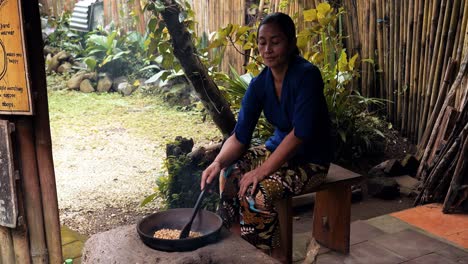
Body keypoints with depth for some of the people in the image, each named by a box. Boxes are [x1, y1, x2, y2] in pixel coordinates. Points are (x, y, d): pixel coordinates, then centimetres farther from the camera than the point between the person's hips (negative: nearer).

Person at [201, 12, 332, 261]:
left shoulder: (307, 75, -23)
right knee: (230, 173, -13)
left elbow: (300, 132, -27)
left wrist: (263, 170, -28)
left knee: (258, 191, -26)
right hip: (278, 149, 6)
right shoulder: (259, 84, -5)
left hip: (310, 160, -6)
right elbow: (240, 136, -8)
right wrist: (218, 161, -27)